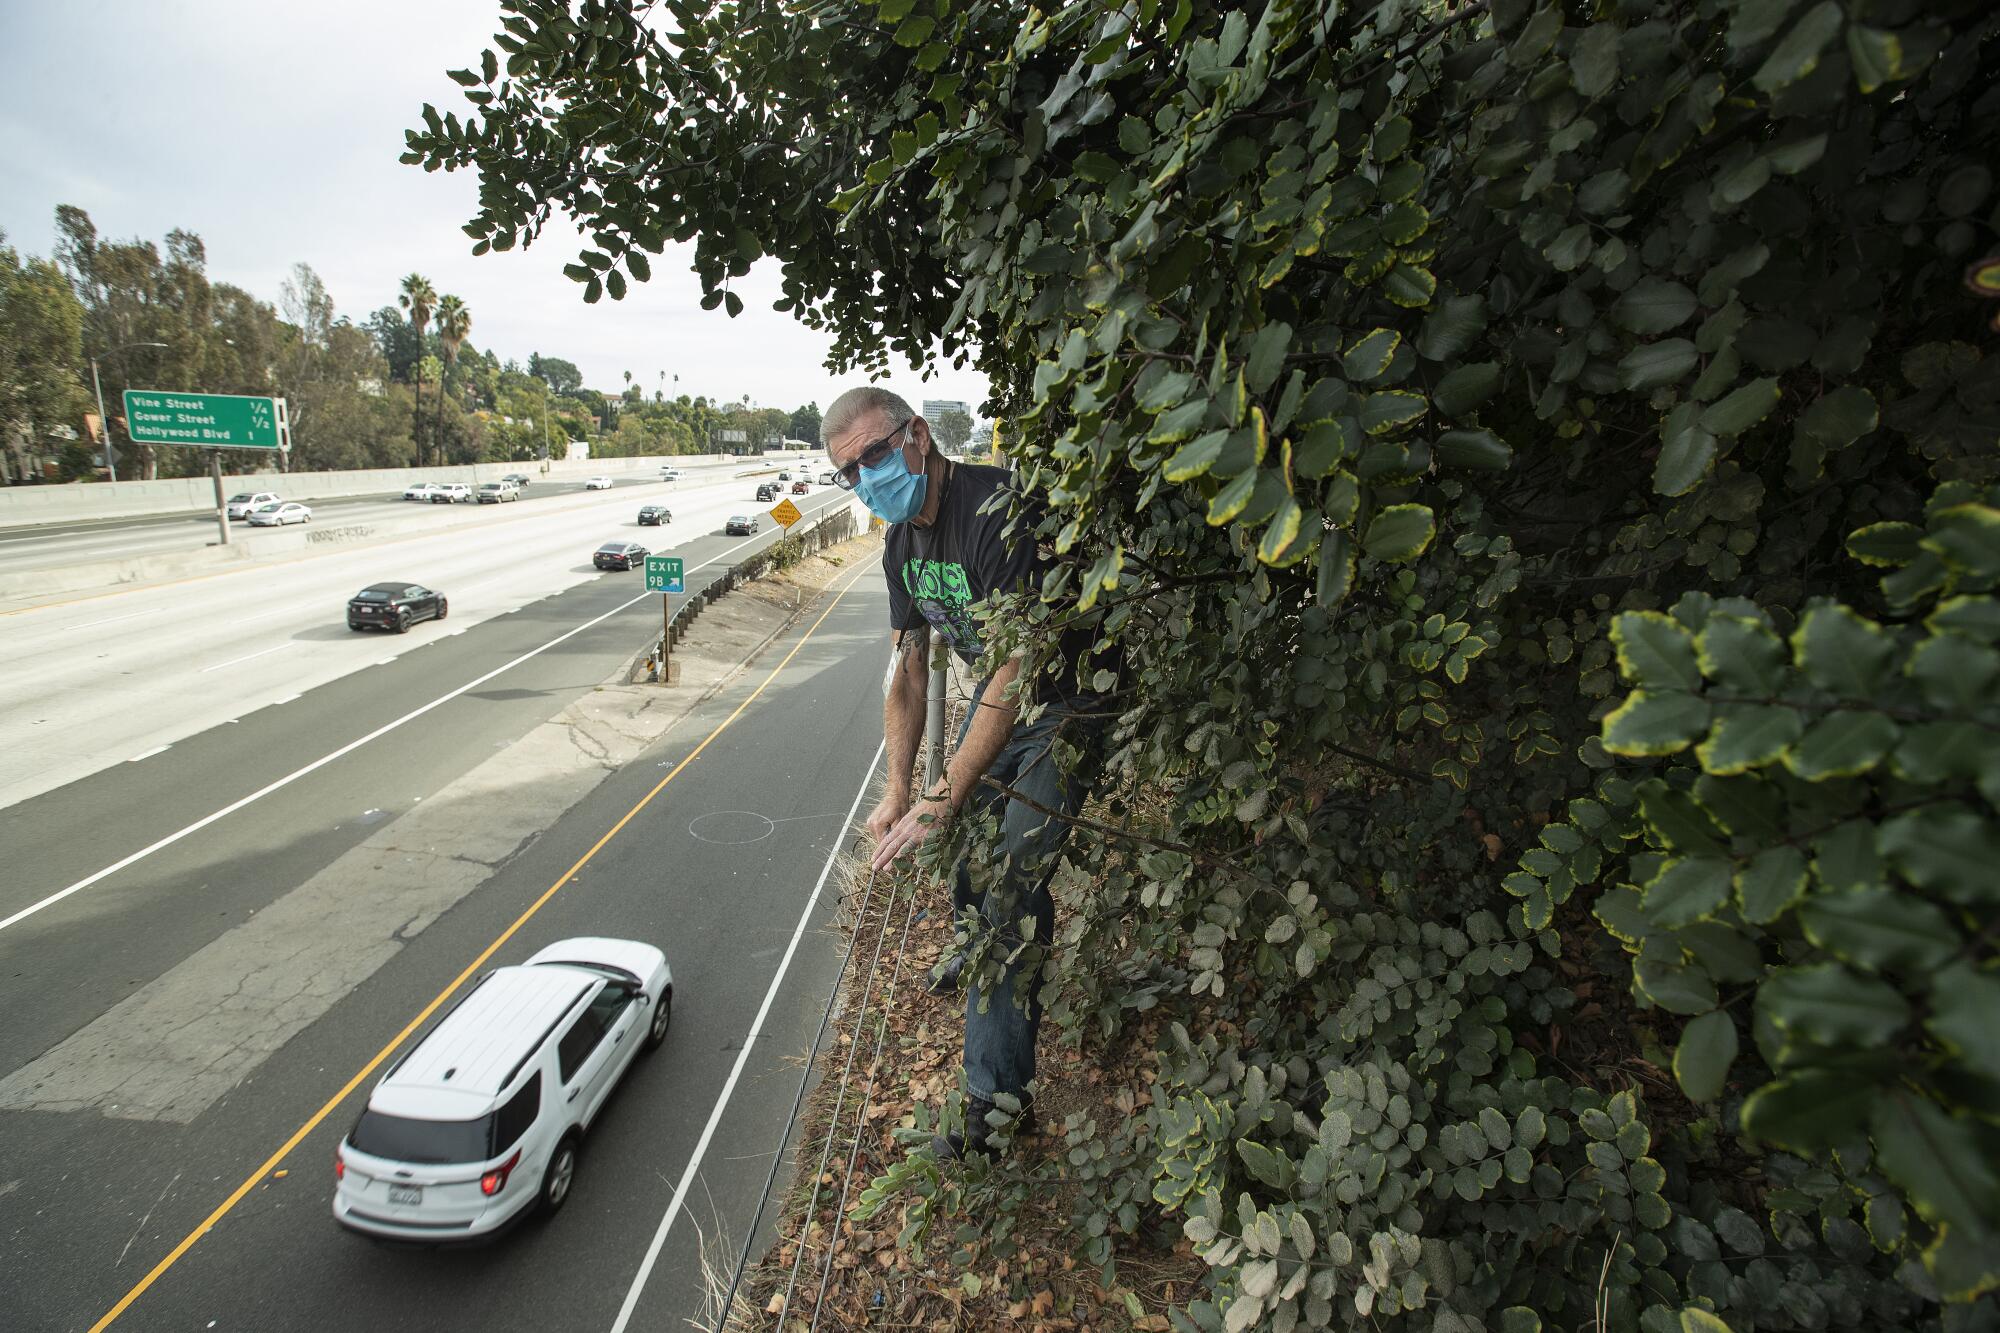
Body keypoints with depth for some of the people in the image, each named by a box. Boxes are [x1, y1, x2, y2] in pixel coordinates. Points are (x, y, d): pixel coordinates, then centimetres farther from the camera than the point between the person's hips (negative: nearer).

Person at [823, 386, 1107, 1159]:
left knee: (1010, 882, -12)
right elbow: (908, 673, 4)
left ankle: (998, 1095, 2)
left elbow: (1015, 674, -31)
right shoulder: (903, 542, 0)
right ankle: (981, 949, 53)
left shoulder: (998, 514, -29)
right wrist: (897, 790, -4)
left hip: (1063, 704, -8)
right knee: (968, 848, 20)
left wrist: (941, 802, -28)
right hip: (996, 697, 8)